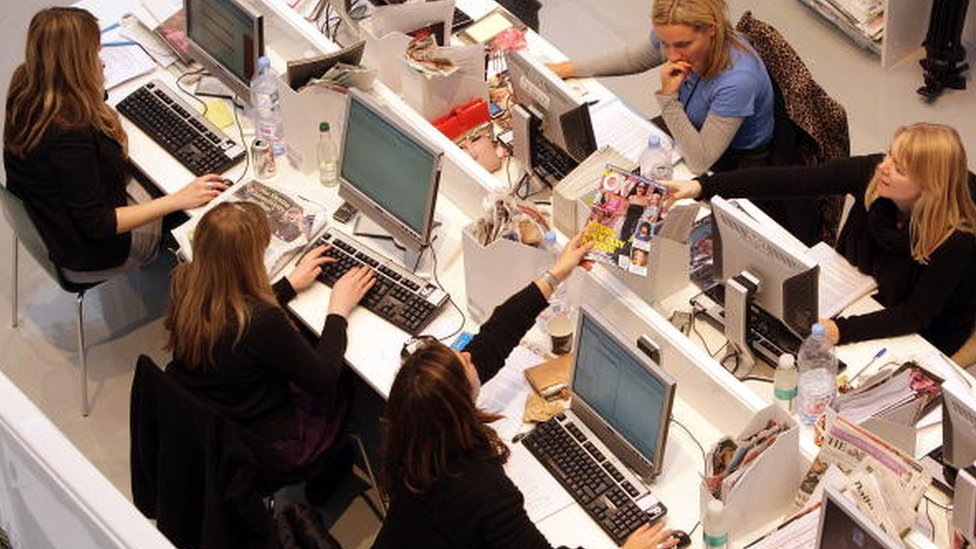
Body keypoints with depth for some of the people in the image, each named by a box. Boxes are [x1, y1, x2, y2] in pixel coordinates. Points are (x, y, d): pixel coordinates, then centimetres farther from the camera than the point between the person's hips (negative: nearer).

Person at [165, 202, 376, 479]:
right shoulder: (263, 322, -38)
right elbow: (324, 380, -20)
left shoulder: (183, 282, -17)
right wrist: (339, 311, -9)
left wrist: (290, 283, 10)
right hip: (260, 448, -6)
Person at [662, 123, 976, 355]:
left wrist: (842, 331, -42)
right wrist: (701, 188, -32)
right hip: (858, 286, 5)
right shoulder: (872, 174, -23)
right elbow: (787, 181, -26)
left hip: (924, 335, -5)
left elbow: (917, 316, -29)